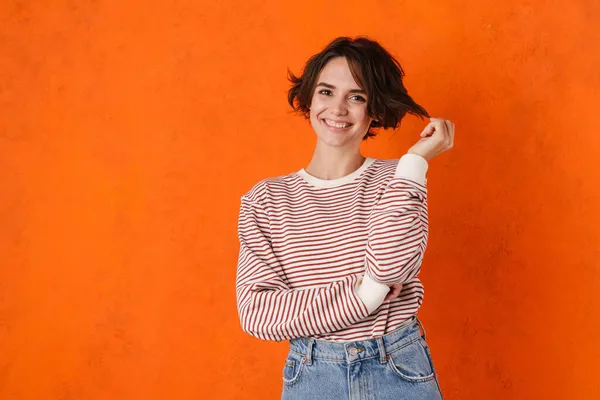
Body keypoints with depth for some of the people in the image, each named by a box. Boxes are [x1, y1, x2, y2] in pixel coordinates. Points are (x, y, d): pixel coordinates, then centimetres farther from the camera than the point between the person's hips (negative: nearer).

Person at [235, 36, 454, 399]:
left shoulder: (399, 180, -3)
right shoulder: (264, 199, -3)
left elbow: (392, 265, -21)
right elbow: (257, 313, -13)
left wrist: (416, 158, -17)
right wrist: (366, 291, -19)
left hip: (401, 371, 0)